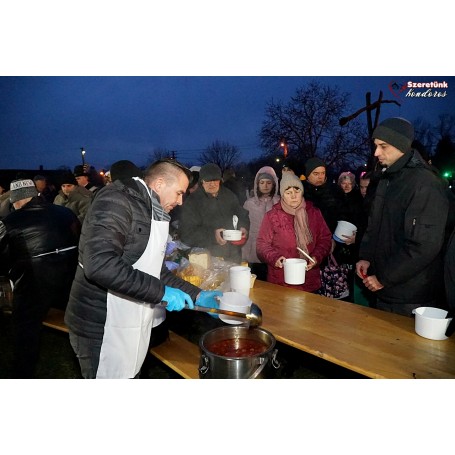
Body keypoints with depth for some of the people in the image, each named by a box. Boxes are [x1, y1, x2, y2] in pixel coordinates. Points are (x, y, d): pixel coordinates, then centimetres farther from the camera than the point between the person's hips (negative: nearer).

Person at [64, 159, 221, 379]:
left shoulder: (150, 214, 11)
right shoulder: (116, 200, -17)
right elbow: (100, 265, -31)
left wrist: (196, 295, 7)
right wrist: (161, 292, -25)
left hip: (128, 326, 9)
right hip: (102, 328, -9)